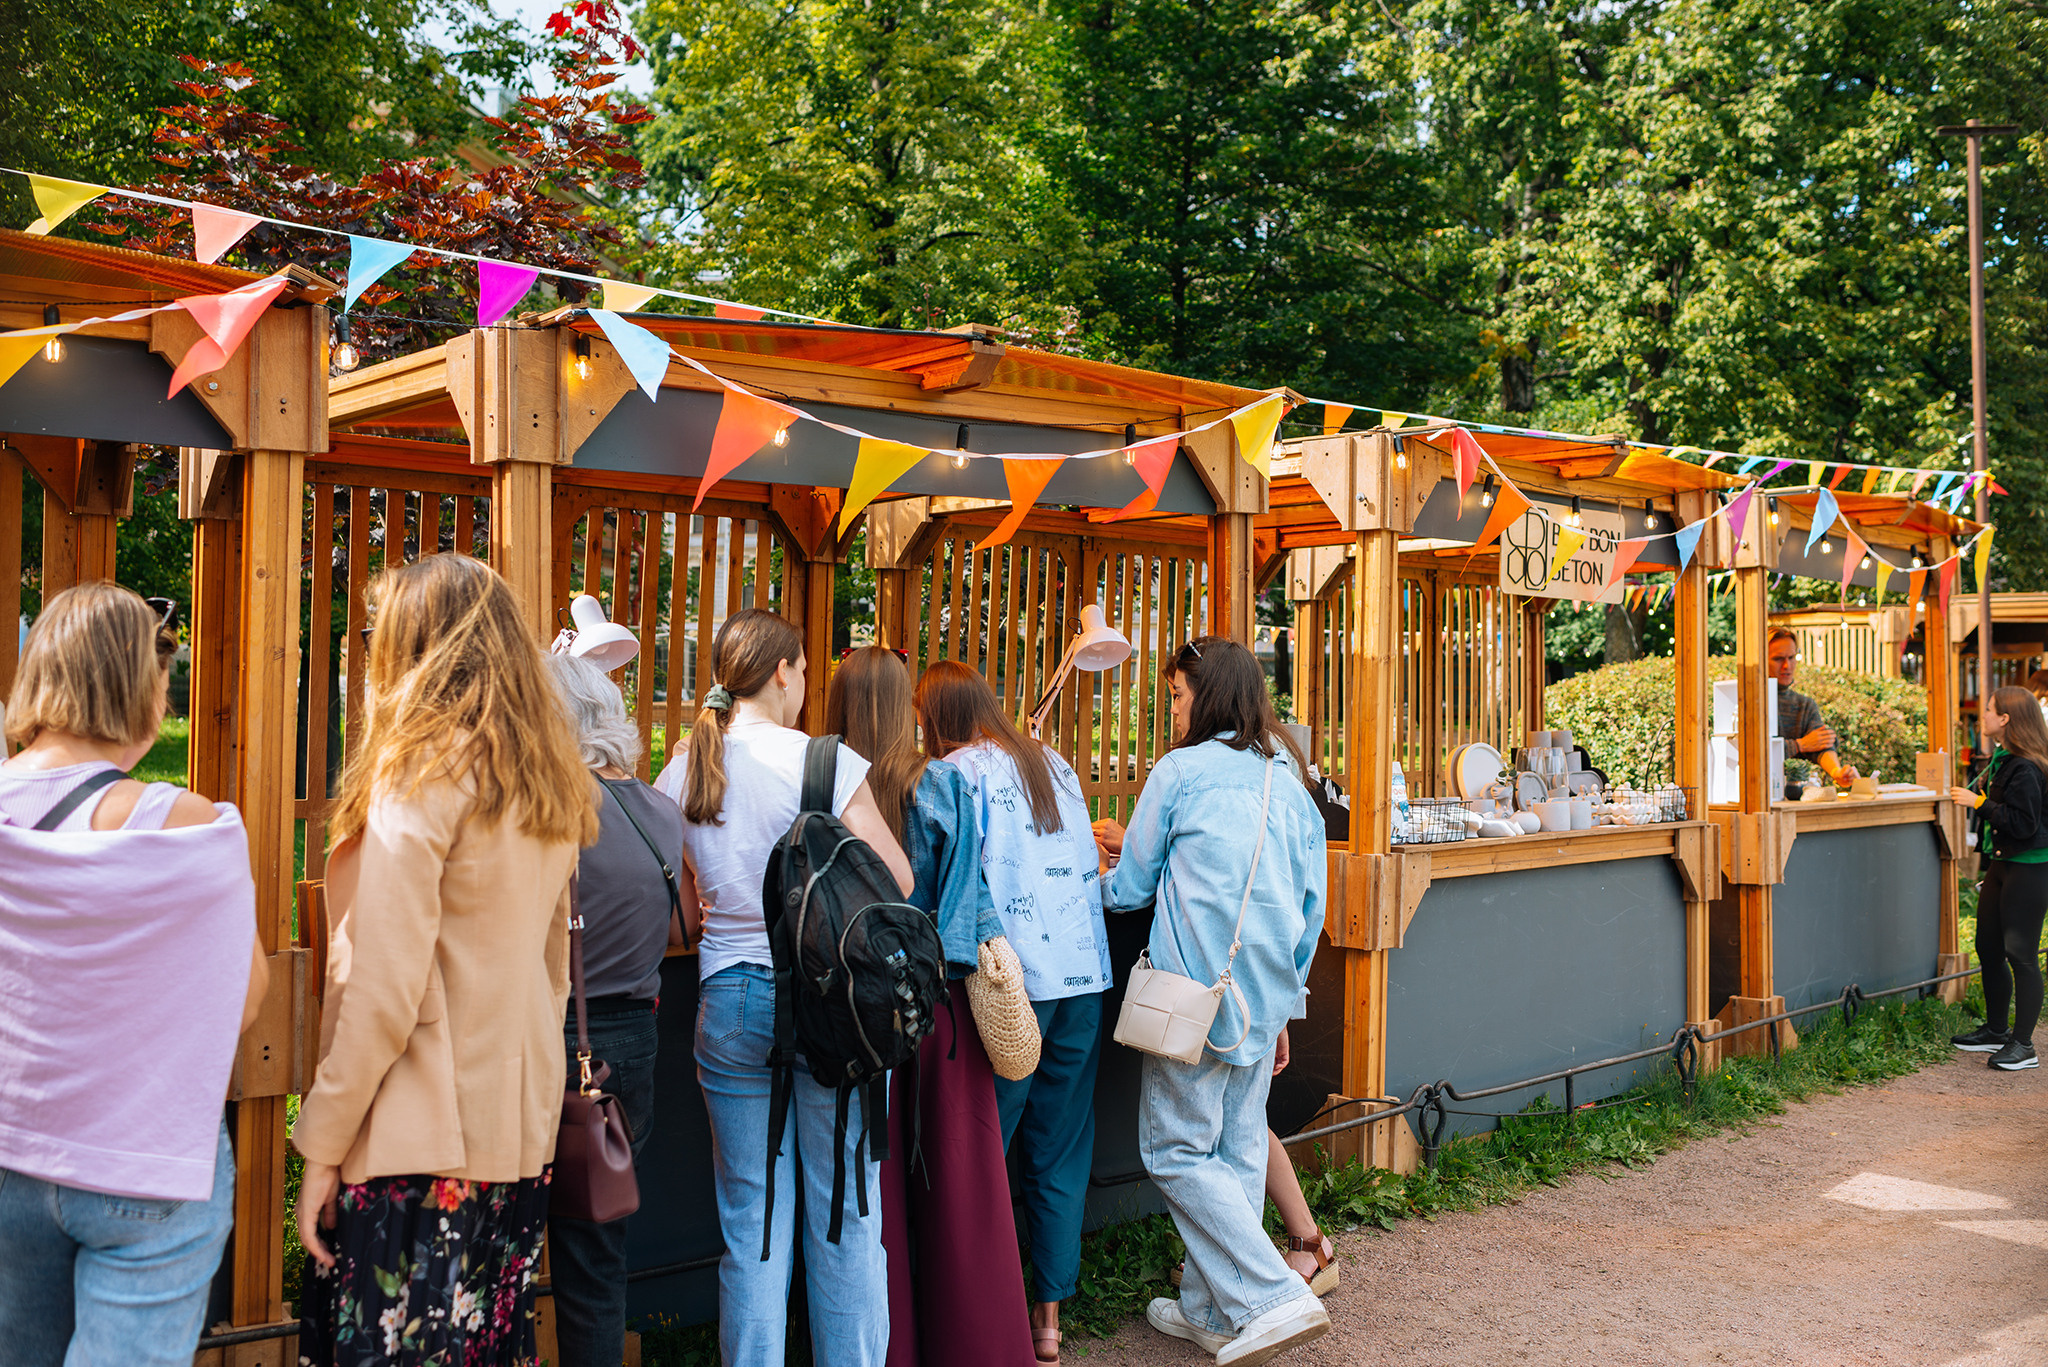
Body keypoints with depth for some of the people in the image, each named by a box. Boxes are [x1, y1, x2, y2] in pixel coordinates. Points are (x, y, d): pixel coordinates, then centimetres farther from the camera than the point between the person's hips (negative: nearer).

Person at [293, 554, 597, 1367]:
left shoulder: (422, 775, -13)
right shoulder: (552, 787, 9)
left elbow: (385, 989, -15)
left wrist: (322, 1146, -8)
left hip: (419, 1141, -7)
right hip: (521, 1123, 7)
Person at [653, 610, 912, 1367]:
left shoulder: (680, 776, 2)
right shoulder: (827, 763, -11)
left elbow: (683, 902, 9)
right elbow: (898, 881, -7)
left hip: (731, 1004, 3)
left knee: (752, 1220, 12)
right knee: (845, 1215, 10)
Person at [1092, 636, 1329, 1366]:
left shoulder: (1181, 770, -6)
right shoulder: (1290, 781, 10)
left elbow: (1132, 888, 2)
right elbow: (1311, 905, 13)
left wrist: (1099, 884, 24)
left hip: (1198, 991, -6)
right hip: (1267, 994, 7)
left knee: (1179, 1151, 2)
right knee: (1240, 1150, 12)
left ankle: (1272, 1299, -5)